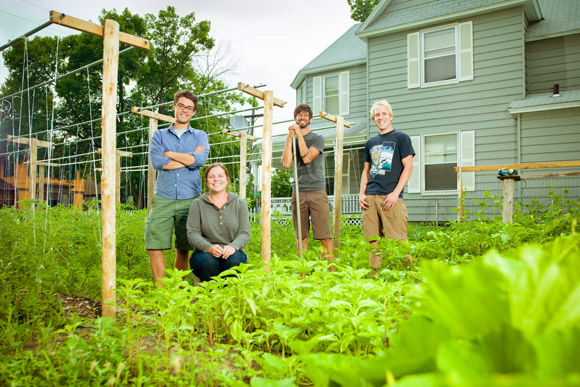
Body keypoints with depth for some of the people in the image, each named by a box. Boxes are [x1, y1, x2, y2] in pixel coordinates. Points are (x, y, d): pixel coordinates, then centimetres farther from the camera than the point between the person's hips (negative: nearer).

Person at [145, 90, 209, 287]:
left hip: (190, 199, 0)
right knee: (154, 245, -8)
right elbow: (157, 162, -5)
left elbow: (200, 160, -7)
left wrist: (169, 154, -3)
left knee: (183, 248, 5)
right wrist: (189, 158, -4)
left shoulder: (200, 136, 13)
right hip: (163, 198, 0)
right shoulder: (159, 135, 13)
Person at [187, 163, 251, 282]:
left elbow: (244, 233, 3)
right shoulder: (197, 204, 7)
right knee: (207, 261, -33)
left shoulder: (240, 203, 10)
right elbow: (192, 233, -2)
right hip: (205, 252, -1)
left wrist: (233, 246, -20)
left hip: (231, 253, 1)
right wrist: (209, 247, -22)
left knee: (234, 260, -32)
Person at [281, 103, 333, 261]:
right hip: (298, 193, 3)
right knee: (301, 237, 4)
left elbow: (307, 158, -10)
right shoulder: (292, 140, 16)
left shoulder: (317, 138, 7)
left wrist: (299, 134, -6)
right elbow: (286, 164, -1)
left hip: (317, 191, -3)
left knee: (324, 236, -6)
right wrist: (290, 138, -2)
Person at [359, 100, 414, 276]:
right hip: (370, 197, 5)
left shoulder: (401, 138, 6)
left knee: (397, 241, -10)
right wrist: (361, 193, 7)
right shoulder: (371, 142, 21)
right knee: (373, 241, 4)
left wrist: (395, 193, -12)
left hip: (391, 197, -5)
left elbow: (408, 167, -1)